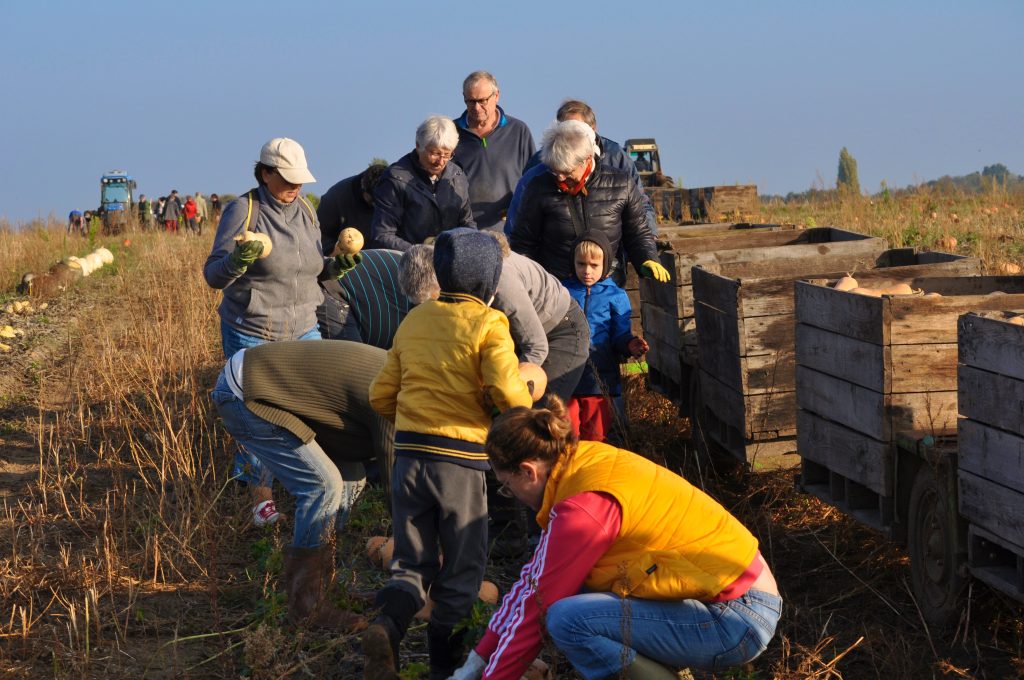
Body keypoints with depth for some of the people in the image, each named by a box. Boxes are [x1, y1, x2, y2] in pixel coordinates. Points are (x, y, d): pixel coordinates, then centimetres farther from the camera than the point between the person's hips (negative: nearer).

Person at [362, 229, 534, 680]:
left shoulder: (413, 321, 13)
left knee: (413, 562, 13)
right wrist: (526, 405, 4)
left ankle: (387, 625, -13)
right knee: (462, 567, 9)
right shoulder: (487, 324, -5)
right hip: (460, 458, -5)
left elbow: (381, 396, 14)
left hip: (408, 454, 5)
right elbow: (507, 391, -18)